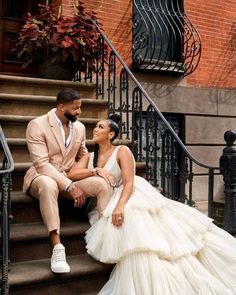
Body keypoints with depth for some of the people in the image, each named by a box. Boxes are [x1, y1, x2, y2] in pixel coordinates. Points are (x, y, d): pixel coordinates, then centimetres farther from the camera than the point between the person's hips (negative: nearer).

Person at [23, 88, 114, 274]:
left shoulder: (80, 127, 5)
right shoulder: (37, 125, -14)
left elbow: (84, 156, 18)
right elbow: (42, 164, -22)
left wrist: (92, 170, -5)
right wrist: (70, 186, -30)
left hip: (70, 178, 5)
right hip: (42, 176, -5)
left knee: (104, 184, -20)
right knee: (48, 185, -41)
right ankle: (57, 248, -41)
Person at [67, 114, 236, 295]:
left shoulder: (122, 151, -2)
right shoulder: (90, 157, 14)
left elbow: (129, 183, -14)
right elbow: (72, 174, -1)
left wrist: (120, 206, -30)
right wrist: (95, 170, -12)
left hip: (130, 196, -3)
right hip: (105, 205, 4)